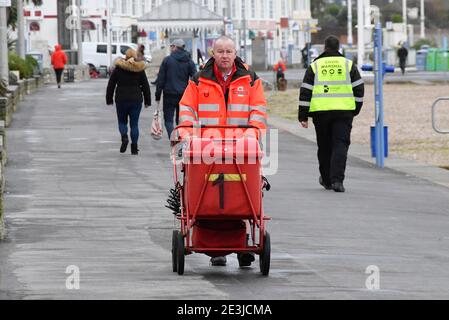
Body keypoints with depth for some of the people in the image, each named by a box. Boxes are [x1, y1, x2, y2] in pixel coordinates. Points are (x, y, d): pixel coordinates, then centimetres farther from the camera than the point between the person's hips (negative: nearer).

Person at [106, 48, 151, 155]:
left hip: (121, 99, -1)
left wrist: (109, 99, 9)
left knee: (122, 121, 14)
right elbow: (145, 86, 4)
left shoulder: (118, 68, -2)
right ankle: (134, 148, 2)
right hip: (136, 100, 1)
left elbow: (111, 85, 2)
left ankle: (124, 137, -14)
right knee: (134, 124, 6)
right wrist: (147, 101, 11)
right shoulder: (139, 69, 0)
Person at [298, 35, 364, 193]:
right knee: (340, 145, -4)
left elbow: (305, 91, 3)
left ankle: (327, 179, 23)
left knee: (324, 146, 13)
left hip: (320, 111, 1)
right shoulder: (348, 64, 8)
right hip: (343, 111, -1)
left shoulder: (315, 66, 7)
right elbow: (359, 88, 6)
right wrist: (355, 109, 15)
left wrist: (303, 116, 5)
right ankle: (337, 179, -20)